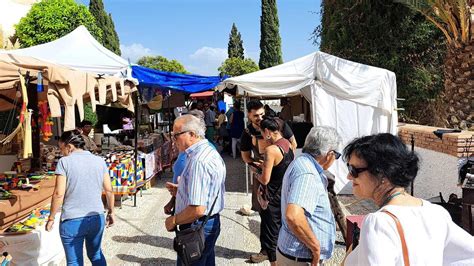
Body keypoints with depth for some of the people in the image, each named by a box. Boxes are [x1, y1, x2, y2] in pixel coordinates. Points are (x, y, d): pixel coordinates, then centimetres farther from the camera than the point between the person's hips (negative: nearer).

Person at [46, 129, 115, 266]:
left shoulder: (64, 162, -9)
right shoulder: (100, 161, 2)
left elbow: (59, 194, -12)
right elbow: (109, 190, 4)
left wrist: (51, 218, -1)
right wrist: (111, 211, 16)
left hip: (72, 221, -4)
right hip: (97, 218, 4)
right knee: (96, 254, 24)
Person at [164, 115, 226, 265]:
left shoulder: (198, 161, -26)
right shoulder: (210, 152, 7)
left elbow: (197, 209, -30)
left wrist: (173, 220, -14)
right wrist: (180, 191, 9)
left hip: (197, 228, -10)